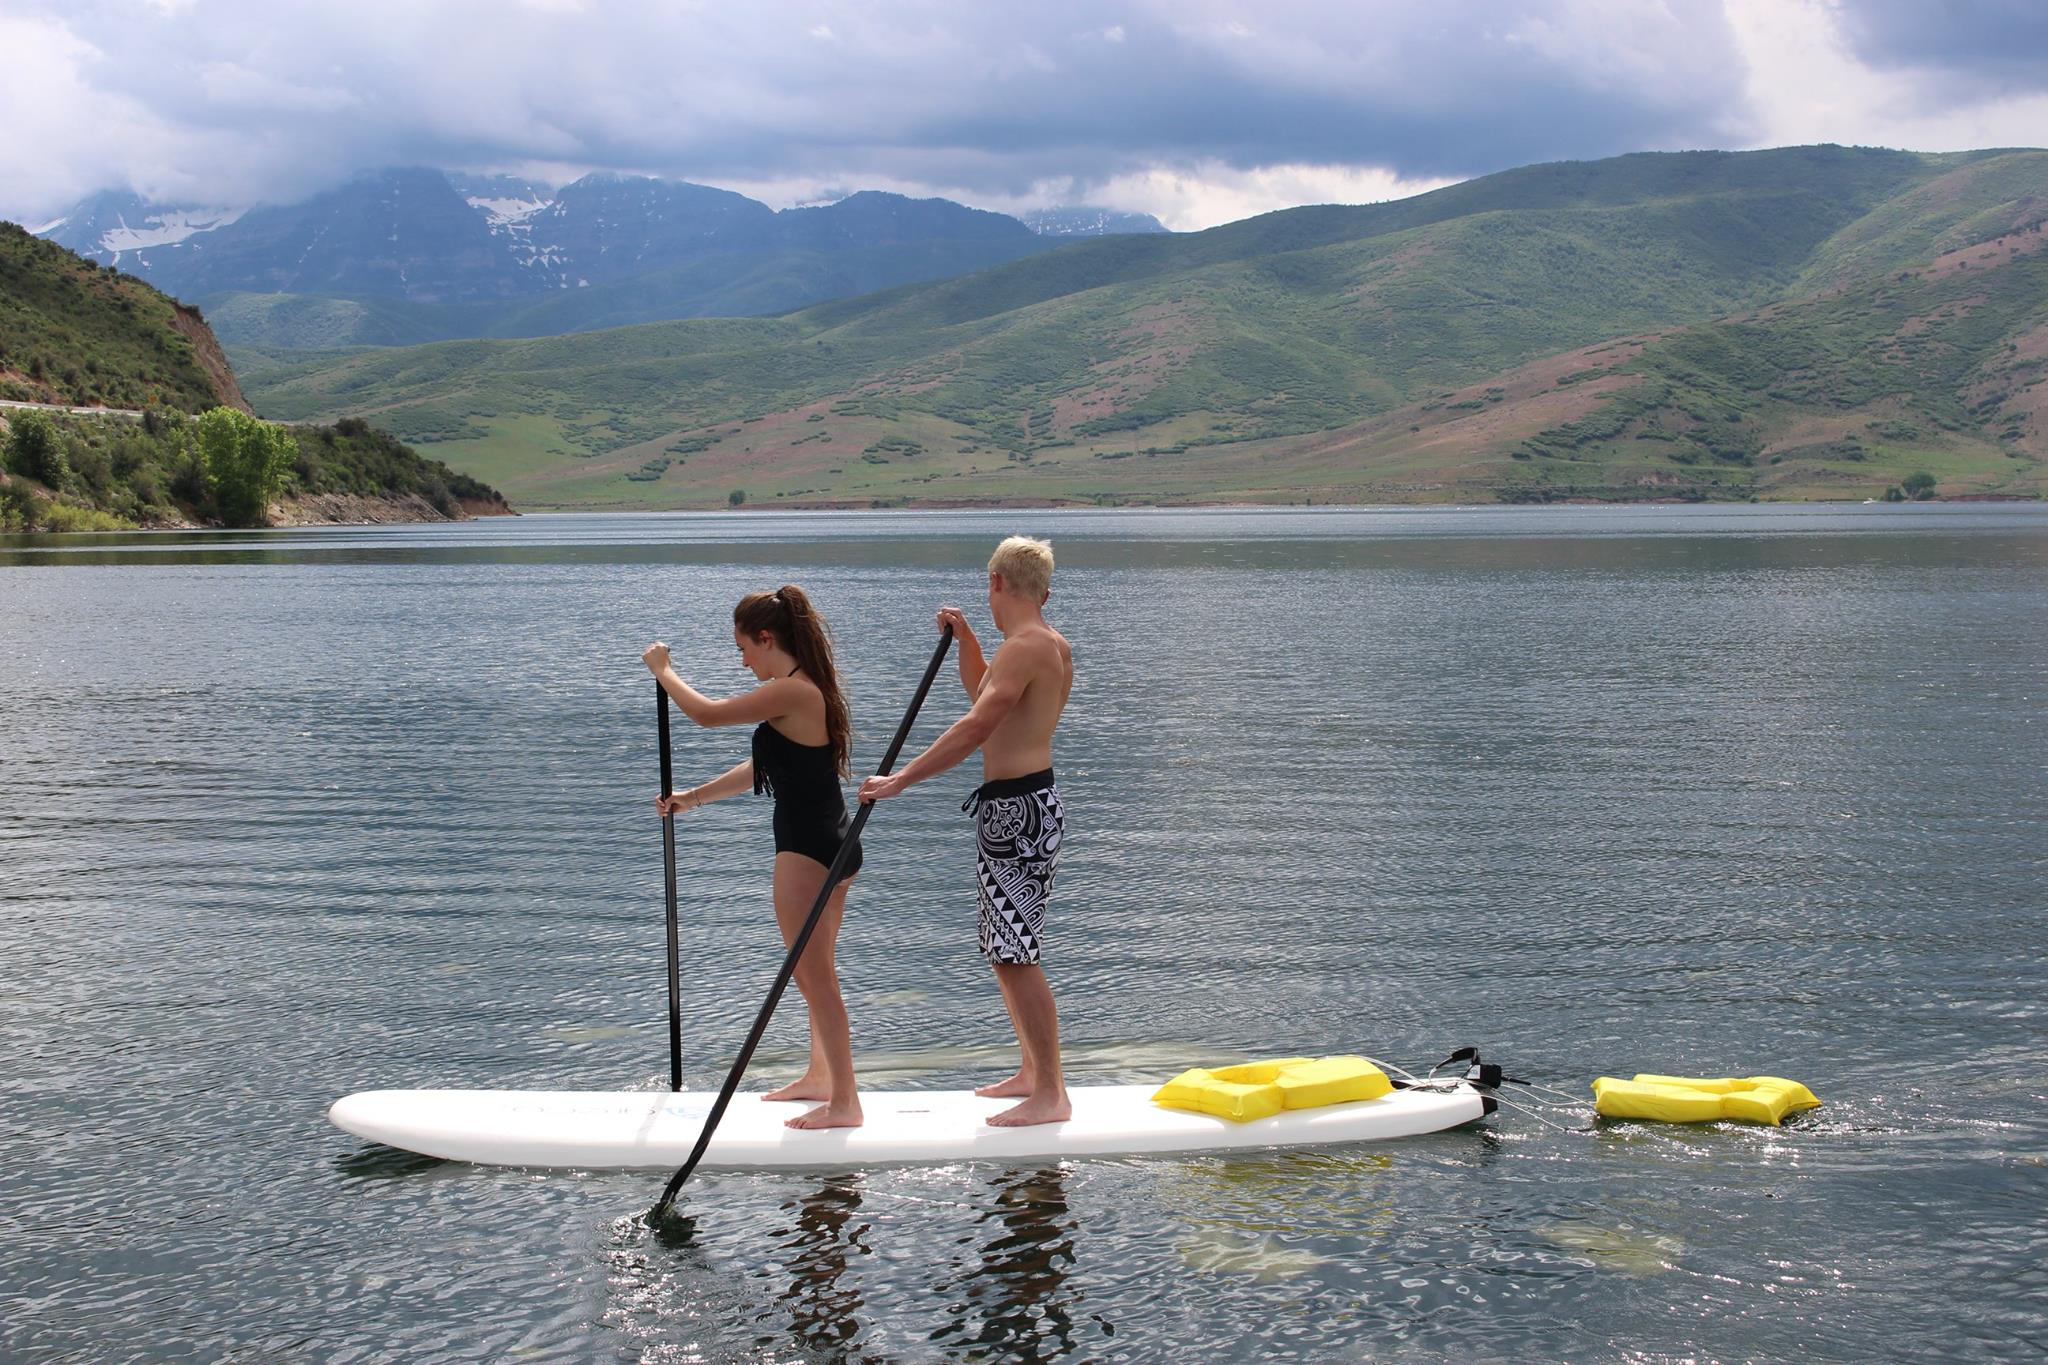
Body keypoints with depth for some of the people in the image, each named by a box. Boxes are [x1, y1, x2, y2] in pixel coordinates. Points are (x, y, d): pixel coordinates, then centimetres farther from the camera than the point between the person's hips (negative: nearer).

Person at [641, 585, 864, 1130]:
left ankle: (844, 1101, 2)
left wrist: (662, 670, 3)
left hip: (806, 849, -10)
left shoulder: (790, 692, -19)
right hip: (832, 842, 10)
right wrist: (692, 798, 26)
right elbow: (764, 768, 21)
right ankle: (821, 1075, 35)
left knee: (814, 976, -3)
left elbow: (706, 713, -14)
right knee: (816, 972, 22)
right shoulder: (808, 689, 12)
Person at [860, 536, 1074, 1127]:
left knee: (1016, 955, -9)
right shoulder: (1052, 645, 15)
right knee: (1008, 951, 18)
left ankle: (1050, 1095, -6)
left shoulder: (1026, 645, -17)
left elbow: (976, 726, -26)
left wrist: (901, 779, -25)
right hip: (1027, 805, 11)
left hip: (1017, 809, -11)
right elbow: (982, 691, 34)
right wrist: (965, 638, 20)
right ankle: (1032, 1071, 27)